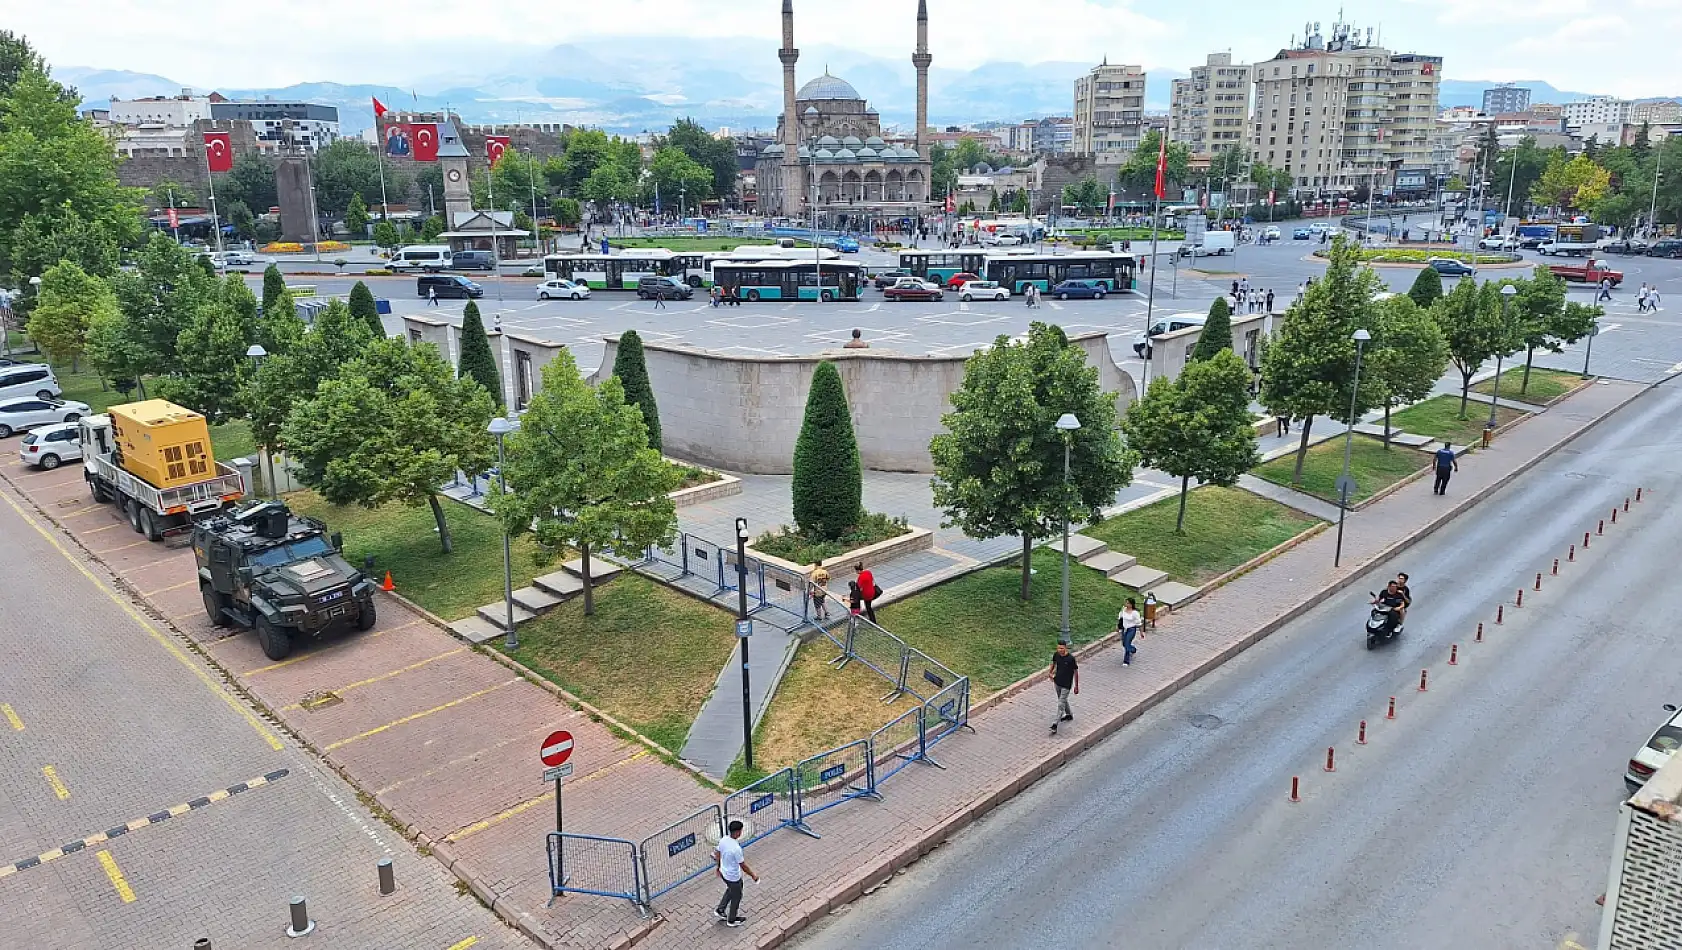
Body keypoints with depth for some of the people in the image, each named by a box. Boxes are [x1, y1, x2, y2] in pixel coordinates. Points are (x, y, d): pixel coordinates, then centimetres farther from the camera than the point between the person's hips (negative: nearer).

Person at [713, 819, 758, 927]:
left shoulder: (723, 840, -14)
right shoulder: (736, 848, -36)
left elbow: (718, 854, 4)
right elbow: (743, 866, -25)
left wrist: (718, 866, 22)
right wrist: (753, 876, -10)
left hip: (724, 873, 7)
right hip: (733, 877, -7)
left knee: (730, 890, 33)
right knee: (736, 897, 18)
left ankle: (720, 910, 41)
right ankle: (732, 920, 37)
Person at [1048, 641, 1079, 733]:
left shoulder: (1071, 658, -23)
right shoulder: (1056, 655, -8)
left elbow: (1075, 672, -13)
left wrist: (1076, 686, -8)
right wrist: (1050, 672, 2)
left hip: (1066, 685, -6)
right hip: (1057, 682, 6)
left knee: (1061, 704, -7)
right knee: (1063, 700, 25)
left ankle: (1055, 725, -5)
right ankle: (1069, 715, 49)